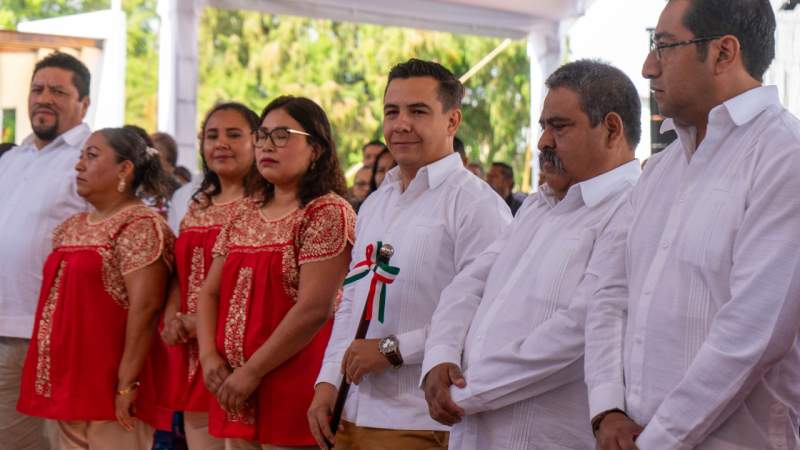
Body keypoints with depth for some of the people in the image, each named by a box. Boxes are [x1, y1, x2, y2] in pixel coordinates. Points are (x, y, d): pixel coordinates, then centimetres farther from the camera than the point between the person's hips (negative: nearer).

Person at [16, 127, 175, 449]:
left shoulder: (140, 227, -10)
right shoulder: (71, 227, 16)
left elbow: (145, 307, -18)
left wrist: (127, 383, -22)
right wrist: (55, 384, 15)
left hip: (110, 387, -8)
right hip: (67, 384, 8)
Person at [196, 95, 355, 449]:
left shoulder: (328, 213, -9)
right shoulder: (244, 215, 14)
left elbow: (314, 308, -17)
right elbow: (210, 293, 14)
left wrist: (252, 371, -15)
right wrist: (209, 356, -3)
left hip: (293, 383, -7)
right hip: (234, 387, 7)